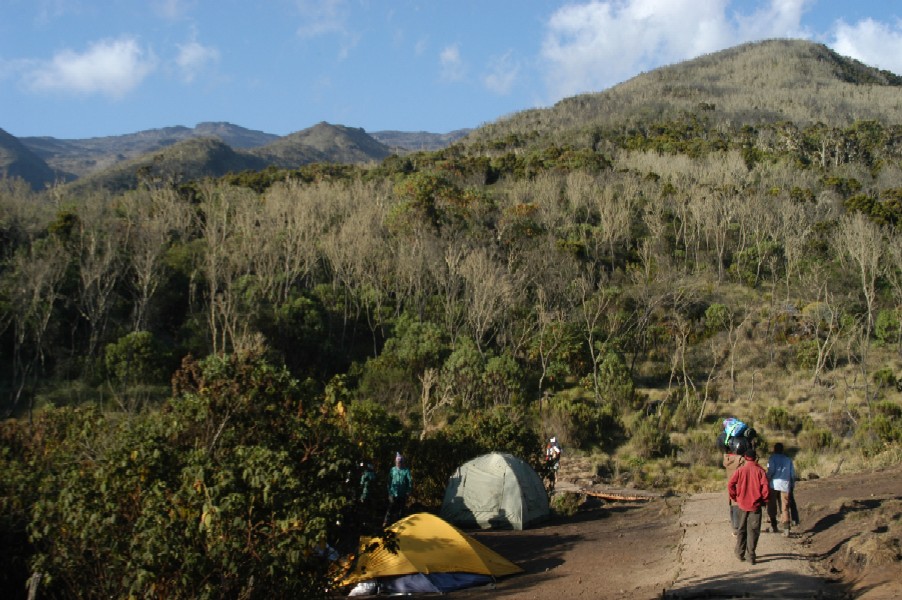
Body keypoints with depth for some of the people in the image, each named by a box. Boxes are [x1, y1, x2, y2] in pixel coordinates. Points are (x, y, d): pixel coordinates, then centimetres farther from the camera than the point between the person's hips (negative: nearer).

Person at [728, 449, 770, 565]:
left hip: (742, 505, 1)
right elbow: (765, 487, -12)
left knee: (741, 530, 15)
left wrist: (734, 498, 6)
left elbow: (730, 485, -9)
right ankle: (751, 556, 3)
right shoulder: (760, 471, -7)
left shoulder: (740, 470, -5)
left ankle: (740, 553, 20)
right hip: (755, 506, -1)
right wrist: (764, 501, 3)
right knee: (753, 531, 4)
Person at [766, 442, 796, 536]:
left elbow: (771, 470, -12)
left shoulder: (772, 458, 1)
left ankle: (774, 526, 11)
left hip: (774, 484, -3)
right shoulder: (788, 459, 13)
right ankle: (786, 527, -11)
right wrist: (792, 485, 19)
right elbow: (793, 473, 11)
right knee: (785, 507, 2)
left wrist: (767, 480, -4)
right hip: (785, 485, 3)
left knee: (772, 506, 10)